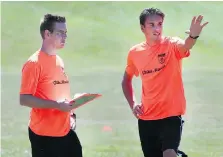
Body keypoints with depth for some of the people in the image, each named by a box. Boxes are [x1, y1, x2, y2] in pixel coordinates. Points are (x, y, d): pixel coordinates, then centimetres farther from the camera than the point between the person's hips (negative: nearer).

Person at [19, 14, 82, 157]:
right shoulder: (34, 63, -13)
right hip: (44, 134, -8)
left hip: (65, 130, 8)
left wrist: (70, 113, 8)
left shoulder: (59, 61, 12)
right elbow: (24, 99, -17)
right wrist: (56, 105, -23)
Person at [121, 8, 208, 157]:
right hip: (146, 117, 4)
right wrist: (132, 103, 5)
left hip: (171, 114, -4)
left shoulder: (172, 45, -9)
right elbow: (126, 80, 20)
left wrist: (193, 36, -58)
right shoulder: (135, 52, 3)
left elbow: (186, 45, -34)